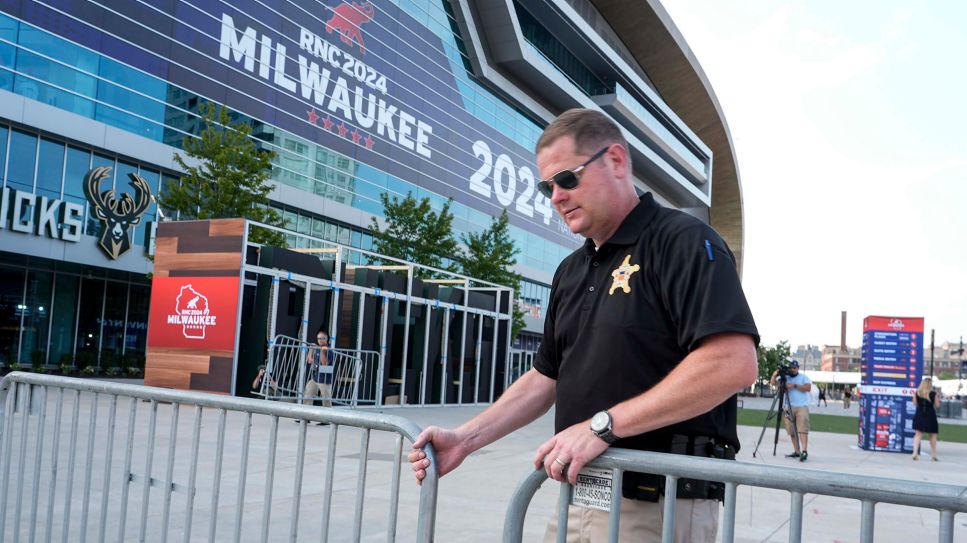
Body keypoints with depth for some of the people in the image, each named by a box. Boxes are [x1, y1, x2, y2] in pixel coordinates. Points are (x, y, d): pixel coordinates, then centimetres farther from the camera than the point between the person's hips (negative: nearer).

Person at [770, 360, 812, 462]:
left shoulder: (803, 377, 7)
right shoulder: (785, 378, 14)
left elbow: (808, 388, -8)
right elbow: (773, 383, 5)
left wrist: (795, 385, -15)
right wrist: (774, 375, -15)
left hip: (802, 407, -4)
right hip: (789, 408, 4)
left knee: (802, 430, -15)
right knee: (792, 431, 3)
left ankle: (804, 451, -22)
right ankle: (797, 451, 9)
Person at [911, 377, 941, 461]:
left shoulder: (917, 392, -4)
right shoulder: (933, 393, -10)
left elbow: (914, 402, 4)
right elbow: (937, 405, -4)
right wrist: (938, 398, 11)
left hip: (919, 415, 2)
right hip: (930, 416, -2)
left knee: (918, 434, 4)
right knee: (932, 436, 14)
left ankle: (915, 452, -10)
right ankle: (934, 455, 21)